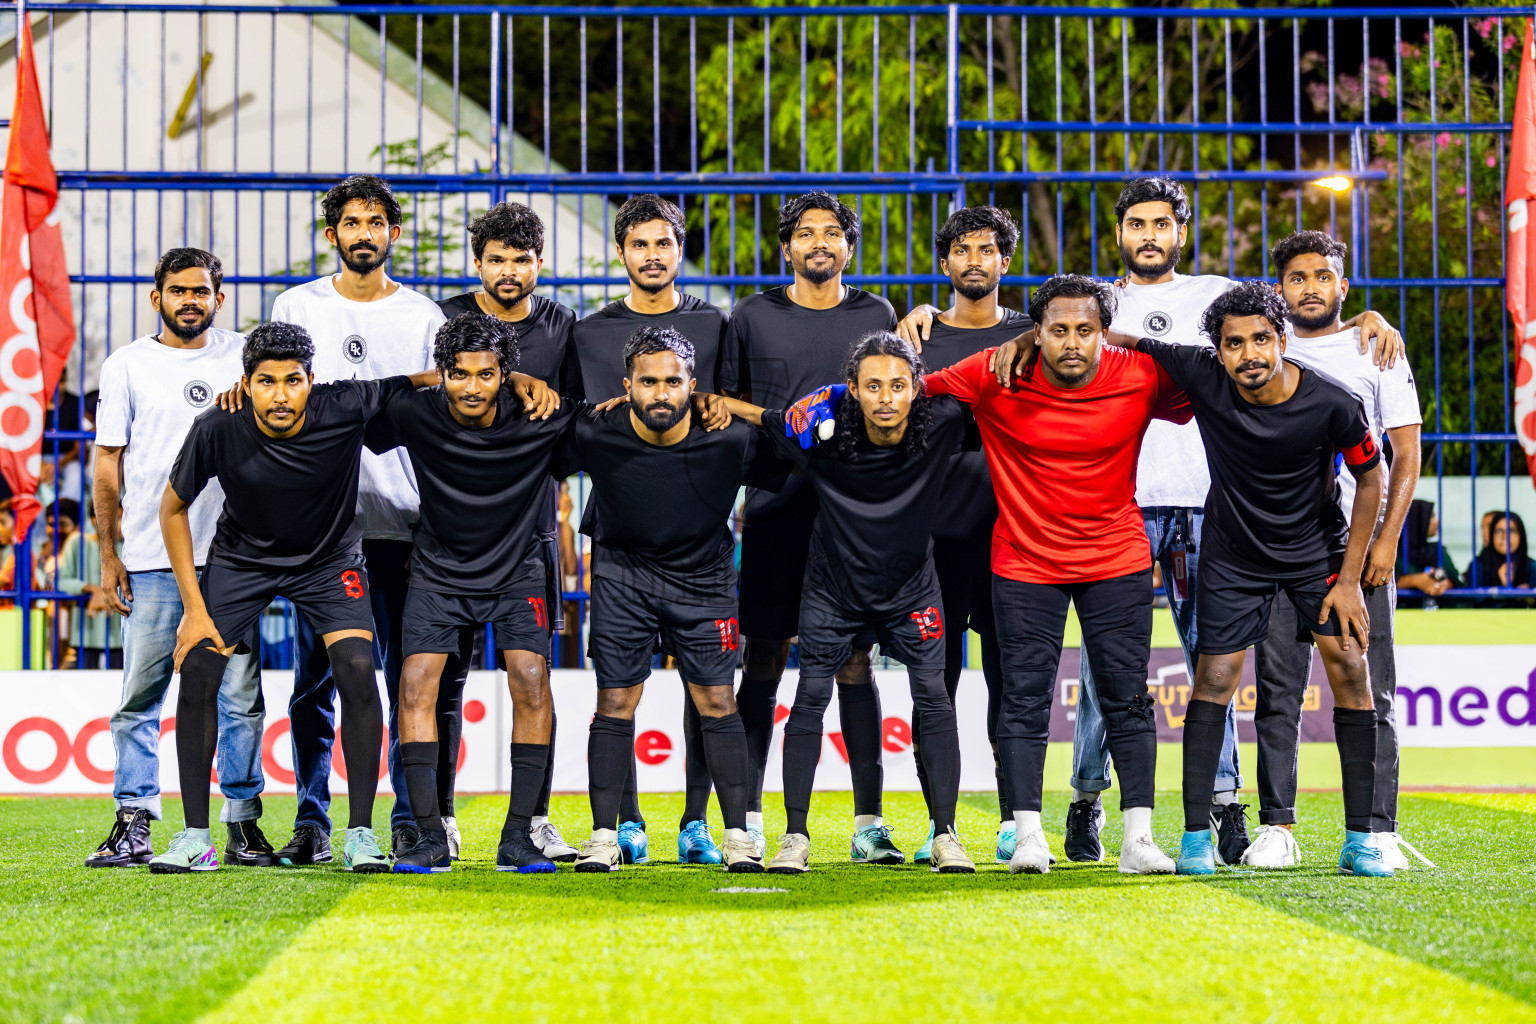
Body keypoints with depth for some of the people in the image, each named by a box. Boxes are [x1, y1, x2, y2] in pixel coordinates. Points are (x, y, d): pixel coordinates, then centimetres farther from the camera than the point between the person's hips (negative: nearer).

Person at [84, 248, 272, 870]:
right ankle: (134, 825, 5)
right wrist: (109, 555, 3)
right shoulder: (128, 365, 8)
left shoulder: (243, 356, 10)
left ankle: (243, 824, 6)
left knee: (240, 696, 0)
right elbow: (108, 464, 8)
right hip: (151, 560, -1)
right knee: (140, 696, -1)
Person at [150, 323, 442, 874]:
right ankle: (195, 838, -4)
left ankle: (360, 834, -9)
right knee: (197, 669, -15)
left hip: (330, 559, 0)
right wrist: (194, 609, -12)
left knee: (358, 671, -19)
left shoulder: (344, 408, -27)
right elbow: (173, 508, -9)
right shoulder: (217, 430, -25)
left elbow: (430, 375, -11)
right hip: (241, 557, 0)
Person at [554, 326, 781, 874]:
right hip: (623, 574, 0)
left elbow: (788, 473, -2)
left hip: (703, 577, 0)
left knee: (717, 704, -2)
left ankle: (738, 835, 6)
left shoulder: (729, 439, -20)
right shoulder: (597, 433, -19)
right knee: (614, 705, -1)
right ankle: (604, 836, 5)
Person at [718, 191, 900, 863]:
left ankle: (868, 824, 2)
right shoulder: (753, 317, 7)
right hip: (774, 508, 0)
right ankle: (748, 819, 7)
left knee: (854, 662, 0)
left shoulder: (876, 317, 9)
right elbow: (730, 406, 12)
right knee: (763, 662, 1)